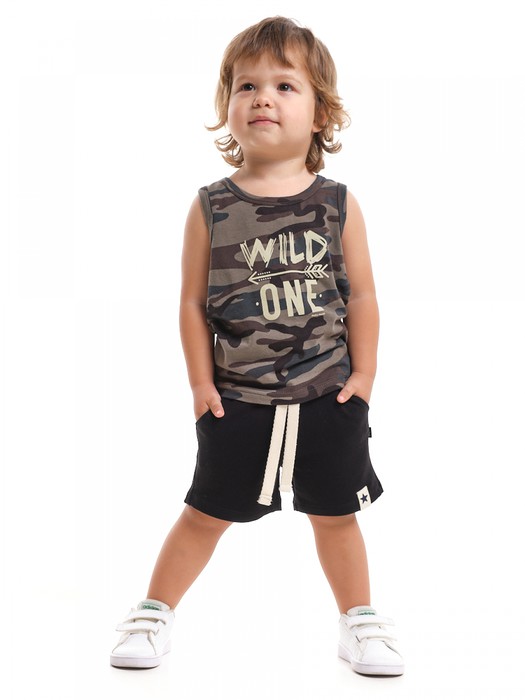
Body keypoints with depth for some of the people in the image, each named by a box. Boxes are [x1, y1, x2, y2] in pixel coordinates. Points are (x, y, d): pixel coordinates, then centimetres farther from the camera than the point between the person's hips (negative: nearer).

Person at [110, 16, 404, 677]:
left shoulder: (338, 204, -2)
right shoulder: (211, 207, -3)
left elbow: (362, 296, 1)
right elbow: (193, 301, -1)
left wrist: (363, 376, -2)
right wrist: (202, 383, -4)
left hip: (329, 398, 1)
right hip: (238, 400, 0)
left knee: (335, 516, 12)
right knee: (205, 514, 10)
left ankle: (360, 622, 32)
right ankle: (153, 615, 29)